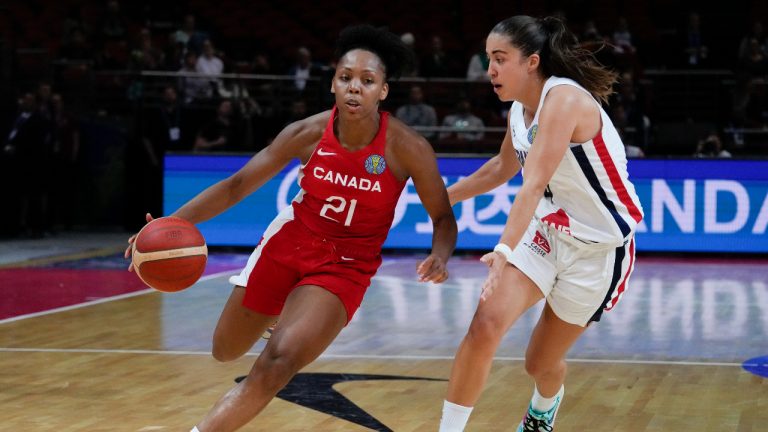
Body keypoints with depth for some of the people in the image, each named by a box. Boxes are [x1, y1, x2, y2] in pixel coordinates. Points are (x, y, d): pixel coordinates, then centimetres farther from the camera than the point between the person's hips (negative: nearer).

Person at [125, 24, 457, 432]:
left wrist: (439, 257, -31)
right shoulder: (309, 133, -16)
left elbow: (443, 217, -9)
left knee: (276, 365, -24)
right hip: (289, 243, 3)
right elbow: (237, 185, -10)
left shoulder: (407, 147, -21)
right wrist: (173, 223, -21)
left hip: (347, 267, -3)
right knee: (226, 352, 17)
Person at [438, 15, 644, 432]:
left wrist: (504, 252, -47)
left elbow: (533, 185, -37)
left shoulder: (564, 99, -26)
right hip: (547, 233, 6)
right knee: (485, 325, -18)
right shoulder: (520, 109, 0)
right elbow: (503, 167, 21)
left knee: (541, 362, 8)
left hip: (599, 246, -6)